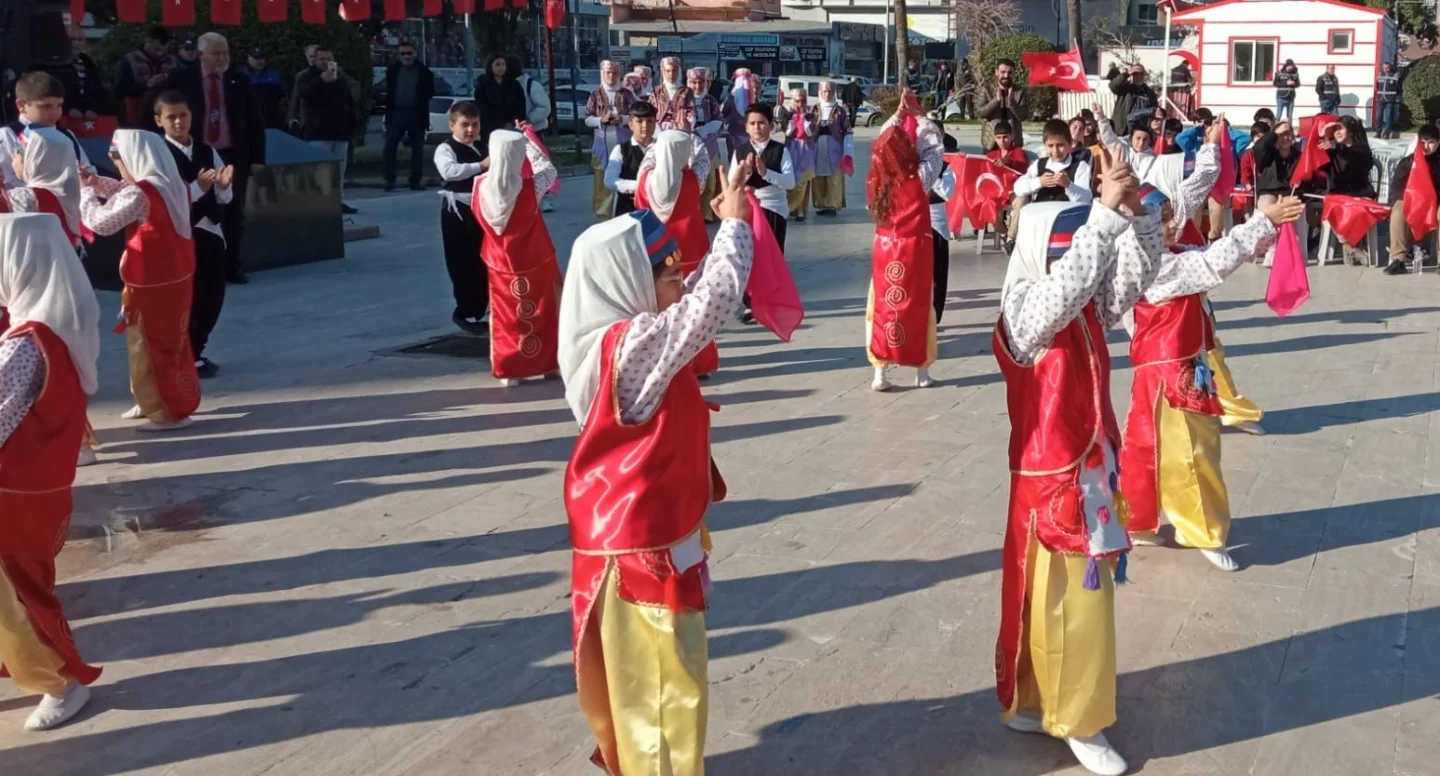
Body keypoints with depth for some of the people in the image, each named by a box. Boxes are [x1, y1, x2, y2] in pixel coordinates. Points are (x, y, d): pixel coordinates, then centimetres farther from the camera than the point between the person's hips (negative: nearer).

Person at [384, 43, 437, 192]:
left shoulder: (424, 72, 0)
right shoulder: (393, 70, 7)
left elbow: (430, 92, 6)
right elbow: (389, 91, 15)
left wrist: (421, 99, -7)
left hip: (416, 114, -1)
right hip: (396, 112, 1)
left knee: (417, 149, 5)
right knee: (389, 147, -5)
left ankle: (415, 181, 13)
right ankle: (389, 180, 2)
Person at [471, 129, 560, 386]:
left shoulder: (481, 186, -17)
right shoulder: (530, 187, -25)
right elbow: (548, 169, -6)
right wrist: (528, 141, 2)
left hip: (500, 262, 2)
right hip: (533, 261, -2)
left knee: (505, 315, 16)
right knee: (541, 312, 16)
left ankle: (508, 370, 20)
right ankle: (546, 363, 25)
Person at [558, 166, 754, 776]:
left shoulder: (623, 336, 4)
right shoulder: (638, 343, -25)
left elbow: (698, 298, 15)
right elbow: (718, 299, -26)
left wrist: (728, 229, 8)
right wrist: (735, 222, -13)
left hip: (633, 531, 10)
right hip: (644, 544, -10)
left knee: (633, 675, 25)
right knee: (665, 684, 3)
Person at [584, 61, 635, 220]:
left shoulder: (626, 94, 6)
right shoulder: (595, 95, 7)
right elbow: (587, 119, 4)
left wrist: (622, 119, -14)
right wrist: (601, 120, -14)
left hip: (623, 144, 0)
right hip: (603, 144, 0)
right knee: (603, 180, -1)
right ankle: (603, 213, 5)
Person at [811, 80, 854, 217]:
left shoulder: (840, 110, 2)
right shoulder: (815, 110, 9)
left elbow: (848, 131, 0)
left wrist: (848, 152, -6)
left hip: (834, 149, -2)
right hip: (818, 149, 2)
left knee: (834, 178, -4)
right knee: (818, 178, 3)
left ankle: (833, 205, 3)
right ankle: (821, 204, 13)